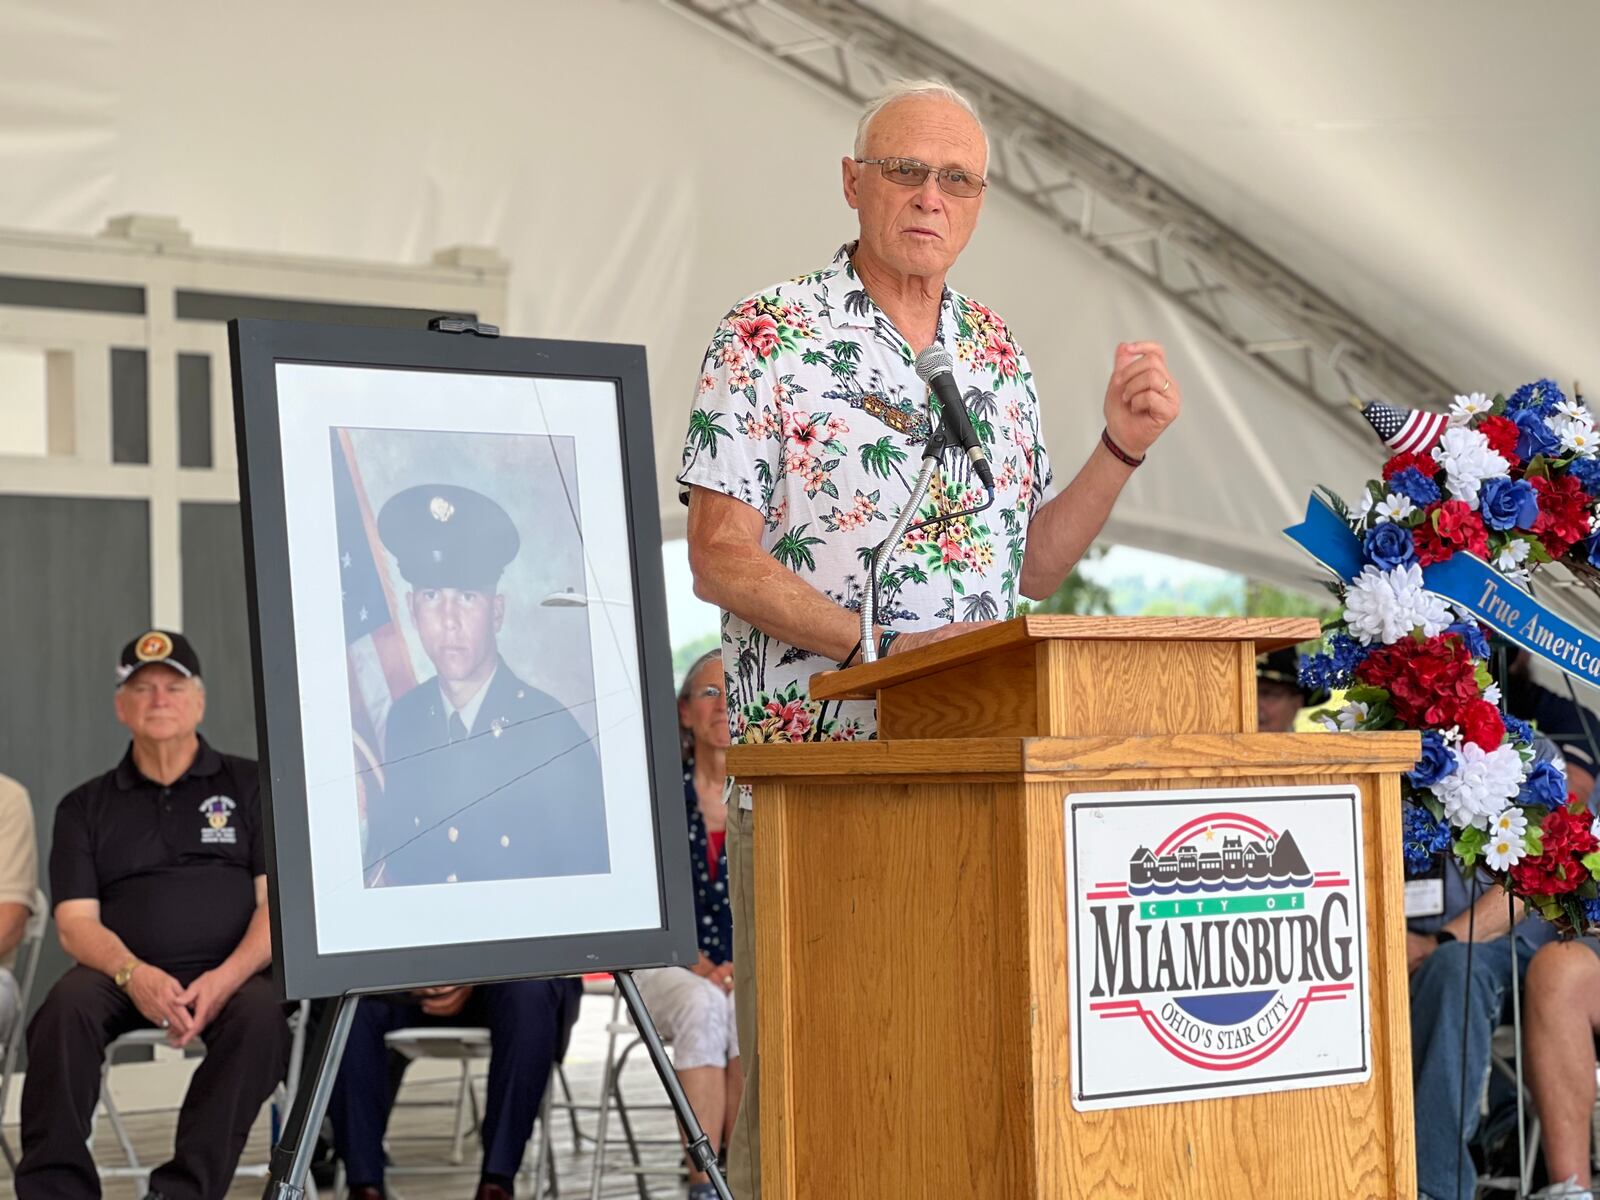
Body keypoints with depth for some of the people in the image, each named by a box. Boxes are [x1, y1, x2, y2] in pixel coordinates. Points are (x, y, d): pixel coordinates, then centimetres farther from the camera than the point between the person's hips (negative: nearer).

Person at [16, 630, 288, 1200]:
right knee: (68, 1003, -31)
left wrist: (225, 979, -17)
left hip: (230, 976, -1)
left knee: (261, 1011, -34)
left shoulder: (250, 786, 12)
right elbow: (76, 922, 6)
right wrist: (133, 975, -17)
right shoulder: (85, 807, 17)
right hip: (124, 977, 1)